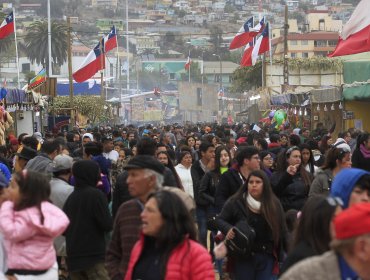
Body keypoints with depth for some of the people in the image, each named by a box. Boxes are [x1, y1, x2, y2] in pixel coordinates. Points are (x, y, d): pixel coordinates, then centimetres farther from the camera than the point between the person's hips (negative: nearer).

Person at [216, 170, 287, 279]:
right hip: (243, 256, -2)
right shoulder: (236, 202, -4)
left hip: (266, 256, 2)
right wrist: (228, 229, -18)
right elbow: (220, 219, 4)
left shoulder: (274, 204, 4)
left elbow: (281, 231, 7)